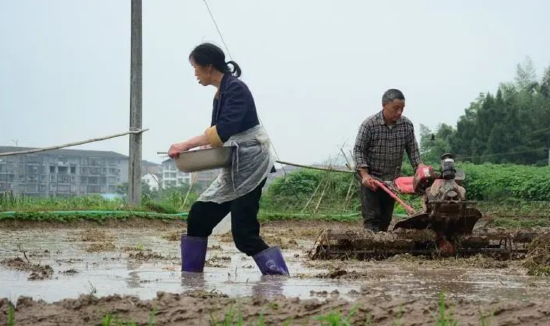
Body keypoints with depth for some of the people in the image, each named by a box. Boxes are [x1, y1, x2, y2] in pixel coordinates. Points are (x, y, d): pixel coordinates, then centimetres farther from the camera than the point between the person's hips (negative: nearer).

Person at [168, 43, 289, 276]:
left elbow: (224, 130, -27)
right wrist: (196, 149, -5)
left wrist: (187, 144, -28)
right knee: (199, 217, 10)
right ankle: (190, 278, 17)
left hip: (250, 164, -10)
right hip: (234, 167, 10)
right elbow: (218, 133, 14)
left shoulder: (236, 89, -16)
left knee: (243, 232, -13)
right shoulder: (221, 94, 11)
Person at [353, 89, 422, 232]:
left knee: (386, 219, 10)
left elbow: (412, 150, 2)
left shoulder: (407, 125, -5)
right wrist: (365, 175, -22)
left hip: (392, 178, 4)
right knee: (372, 218, -10)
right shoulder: (369, 124, -16)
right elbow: (358, 150, -13)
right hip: (371, 178, -4)